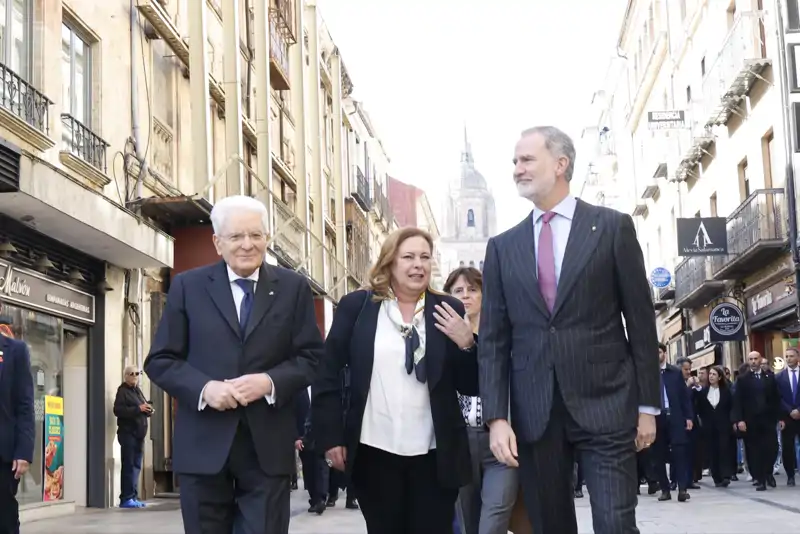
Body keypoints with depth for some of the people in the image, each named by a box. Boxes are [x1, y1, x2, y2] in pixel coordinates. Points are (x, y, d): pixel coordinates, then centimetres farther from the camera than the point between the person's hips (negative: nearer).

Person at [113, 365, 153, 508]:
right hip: (127, 433, -9)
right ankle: (126, 498, -7)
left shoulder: (137, 391, 19)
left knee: (136, 466, 10)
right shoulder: (123, 390, -7)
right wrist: (138, 409, -23)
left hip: (139, 433, 9)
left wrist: (148, 410, 5)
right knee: (129, 465, -9)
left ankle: (133, 497, 16)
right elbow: (118, 410, -19)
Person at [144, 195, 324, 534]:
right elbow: (160, 360, 4)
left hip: (268, 445, 0)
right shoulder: (187, 286, 5)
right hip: (204, 445, 1)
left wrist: (270, 382, -15)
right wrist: (204, 387, -15)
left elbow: (312, 357, 3)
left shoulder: (293, 287, 6)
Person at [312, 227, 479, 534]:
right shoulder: (356, 306, 2)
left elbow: (471, 387, 5)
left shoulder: (448, 310, 5)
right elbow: (327, 374, 3)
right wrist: (331, 438, -2)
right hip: (374, 451, 0)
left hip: (434, 454, 1)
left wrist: (467, 344, -13)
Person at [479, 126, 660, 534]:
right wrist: (497, 416, -3)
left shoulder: (612, 227, 3)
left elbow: (640, 321, 3)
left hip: (605, 405, -3)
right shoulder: (502, 247, 11)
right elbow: (493, 339, 7)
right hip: (533, 413, 3)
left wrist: (648, 404, 0)